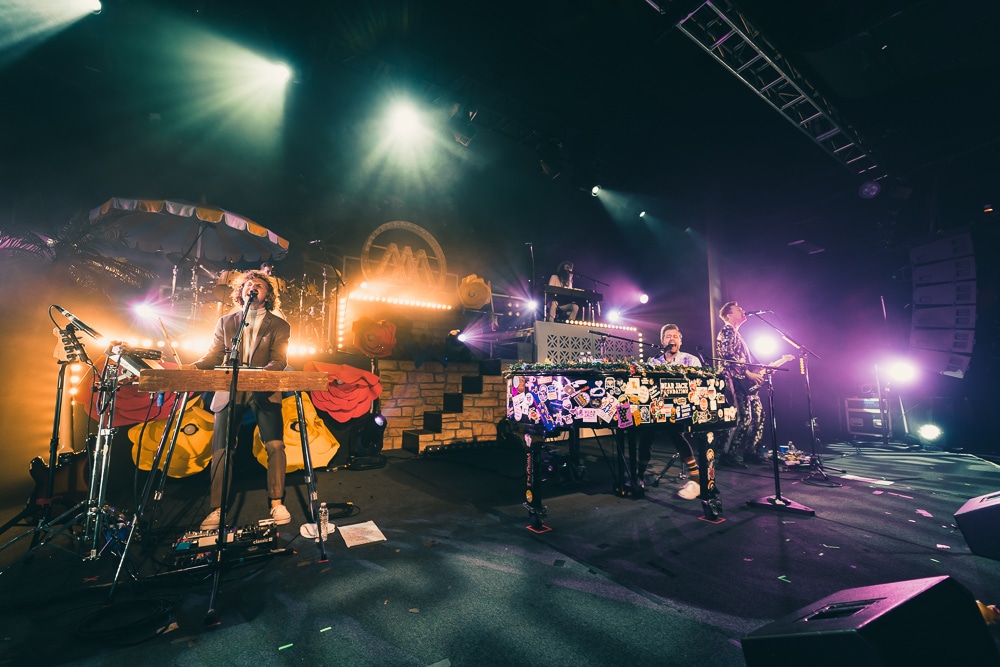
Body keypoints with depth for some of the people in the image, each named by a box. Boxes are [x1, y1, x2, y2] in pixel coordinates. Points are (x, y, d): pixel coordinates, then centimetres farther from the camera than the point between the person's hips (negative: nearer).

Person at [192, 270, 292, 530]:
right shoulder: (225, 322, 15)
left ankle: (277, 503, -1)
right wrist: (192, 367, -11)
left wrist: (262, 372, -25)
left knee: (275, 445, -12)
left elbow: (279, 361, -5)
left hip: (264, 393, -2)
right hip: (230, 393, 3)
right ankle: (217, 509, 9)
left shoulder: (279, 326, 5)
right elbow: (213, 356, 9)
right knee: (221, 450, -1)